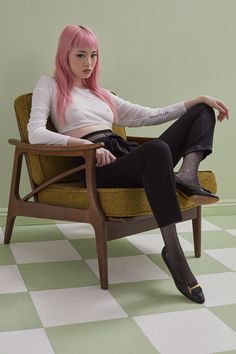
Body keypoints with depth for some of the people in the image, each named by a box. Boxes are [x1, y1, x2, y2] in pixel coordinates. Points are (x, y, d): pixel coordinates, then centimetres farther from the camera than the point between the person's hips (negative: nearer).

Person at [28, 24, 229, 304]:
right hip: (98, 166, -7)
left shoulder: (101, 94, 30)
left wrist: (200, 99, 15)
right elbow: (36, 134, -4)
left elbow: (149, 116, 25)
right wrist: (89, 146, -16)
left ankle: (186, 176, -27)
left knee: (202, 111, 1)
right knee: (157, 149, -39)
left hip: (130, 157, 7)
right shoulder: (50, 85, 13)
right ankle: (173, 251, -38)